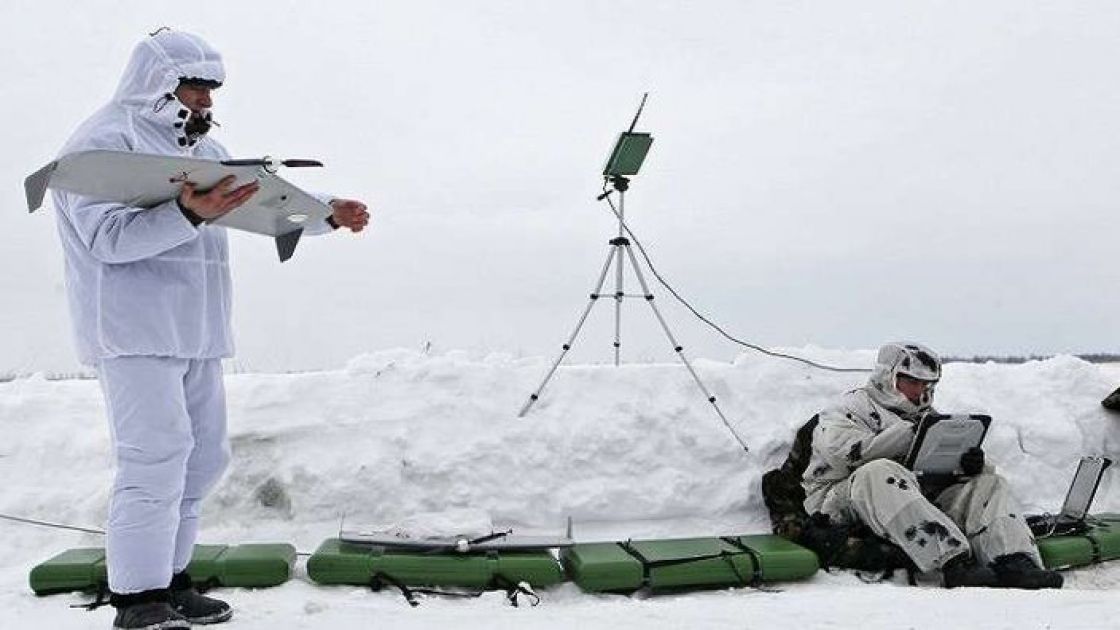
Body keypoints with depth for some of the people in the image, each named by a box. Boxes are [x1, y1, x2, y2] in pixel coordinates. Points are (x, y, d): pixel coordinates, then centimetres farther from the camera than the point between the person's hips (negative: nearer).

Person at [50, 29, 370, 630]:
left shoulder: (202, 150, 20)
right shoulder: (104, 141, -6)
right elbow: (110, 236, -18)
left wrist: (328, 212, 6)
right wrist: (189, 214, -33)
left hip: (195, 333, 9)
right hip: (133, 331, -9)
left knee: (202, 456, 10)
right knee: (157, 454, -15)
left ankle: (167, 581, 20)